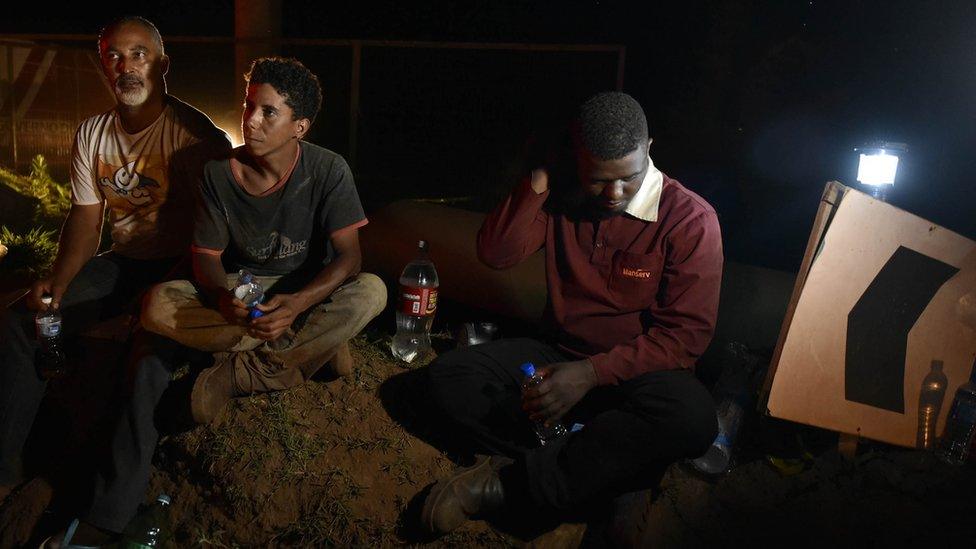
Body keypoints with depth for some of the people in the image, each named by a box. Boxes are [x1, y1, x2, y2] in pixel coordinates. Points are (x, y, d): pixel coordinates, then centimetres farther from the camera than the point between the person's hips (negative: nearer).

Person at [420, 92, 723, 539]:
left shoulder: (689, 219, -13)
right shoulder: (562, 196, 0)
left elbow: (686, 333, -15)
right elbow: (495, 253, -7)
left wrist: (592, 374, -25)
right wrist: (539, 180, -17)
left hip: (636, 369, -3)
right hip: (558, 354, 4)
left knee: (691, 417, -38)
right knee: (448, 376, -16)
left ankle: (505, 482, -28)